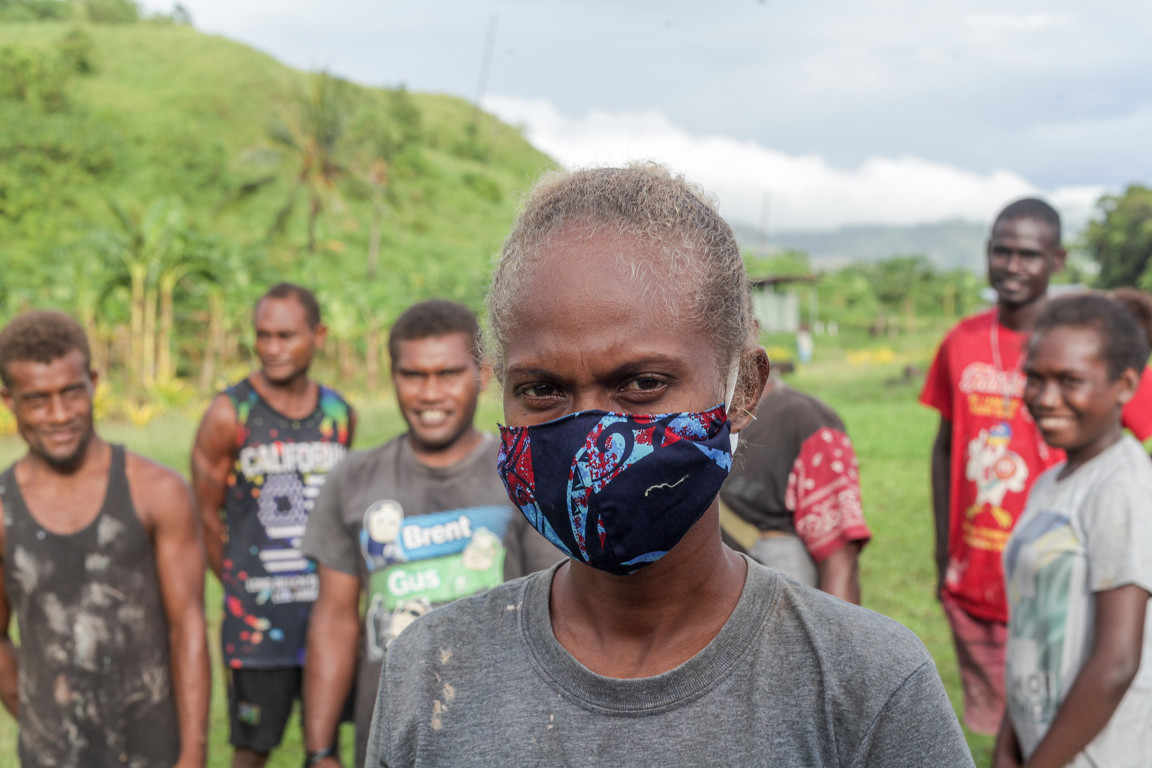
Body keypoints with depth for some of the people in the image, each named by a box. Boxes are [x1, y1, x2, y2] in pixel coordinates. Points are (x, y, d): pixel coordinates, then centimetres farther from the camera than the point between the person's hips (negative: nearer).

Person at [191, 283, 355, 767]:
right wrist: (242, 586, 3)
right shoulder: (230, 415, -9)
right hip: (258, 618, -3)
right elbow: (206, 517, -3)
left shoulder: (340, 414, 5)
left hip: (330, 611, 4)